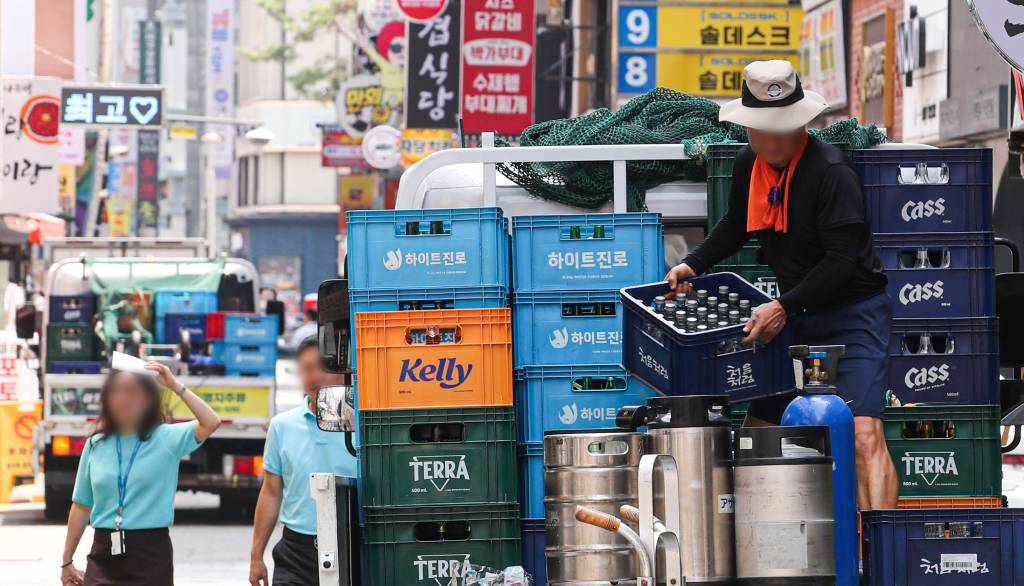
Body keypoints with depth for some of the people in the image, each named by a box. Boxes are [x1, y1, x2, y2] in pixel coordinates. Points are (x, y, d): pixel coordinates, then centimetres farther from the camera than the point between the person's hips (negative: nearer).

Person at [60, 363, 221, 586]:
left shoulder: (166, 439, 0)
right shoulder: (96, 445, 7)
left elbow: (211, 423, -17)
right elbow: (81, 507, 11)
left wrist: (175, 386, -15)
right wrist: (67, 562, 11)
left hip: (151, 553, -2)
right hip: (105, 554, 2)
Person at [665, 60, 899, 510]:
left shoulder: (830, 170, -20)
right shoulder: (749, 165, 3)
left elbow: (841, 259, -23)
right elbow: (737, 225, 24)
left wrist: (784, 307, -27)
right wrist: (692, 266, 14)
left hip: (852, 316, -8)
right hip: (796, 318, 8)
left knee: (864, 436, -22)